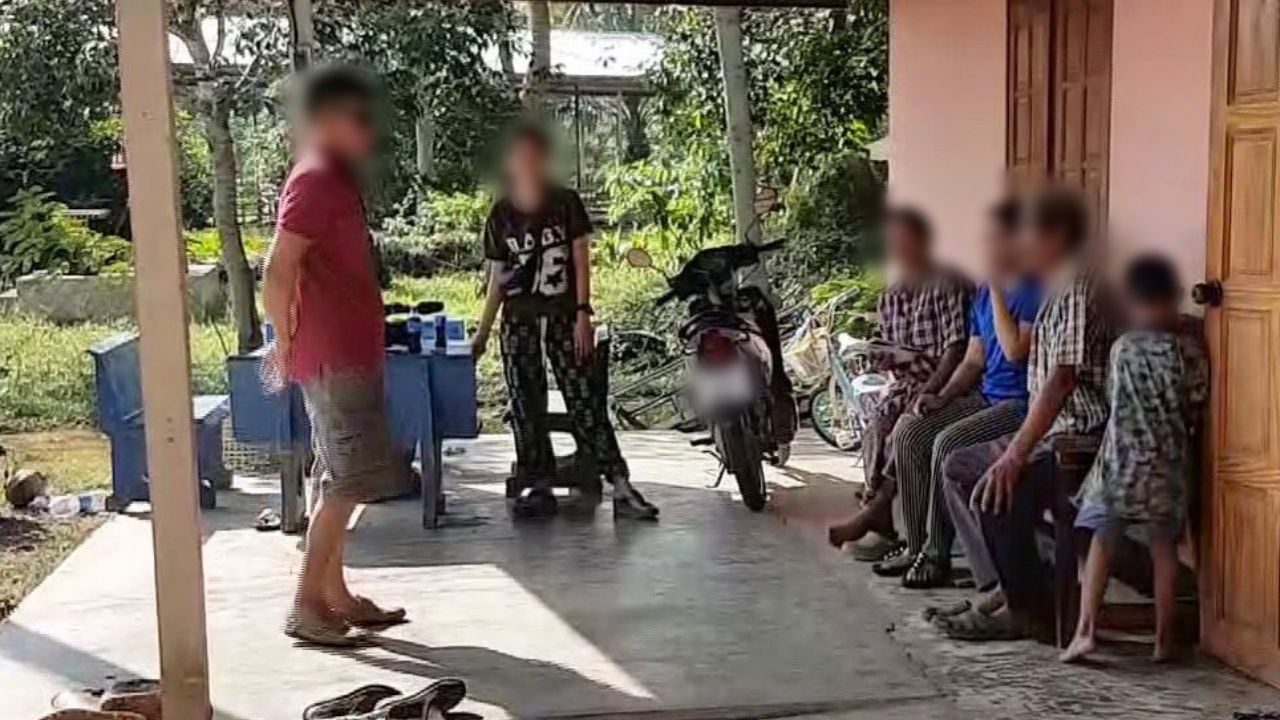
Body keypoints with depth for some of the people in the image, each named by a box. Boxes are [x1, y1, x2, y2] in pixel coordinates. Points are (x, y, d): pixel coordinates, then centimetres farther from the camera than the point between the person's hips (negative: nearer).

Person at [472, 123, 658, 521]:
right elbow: (497, 278, 9)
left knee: (584, 400, -6)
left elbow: (582, 261, -1)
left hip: (563, 316, -2)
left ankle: (621, 485, -5)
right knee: (526, 405, 2)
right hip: (518, 321, 2)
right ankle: (538, 486, 9)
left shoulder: (566, 203, 0)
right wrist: (482, 331, 7)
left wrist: (583, 315, -10)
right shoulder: (501, 215, 6)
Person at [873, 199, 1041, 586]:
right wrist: (942, 397, 1)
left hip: (1022, 403, -9)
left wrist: (997, 289, -18)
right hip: (985, 396, 9)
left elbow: (1015, 350, -24)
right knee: (907, 431, -7)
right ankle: (916, 545, -3)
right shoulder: (984, 292, 14)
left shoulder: (1036, 291, -11)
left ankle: (937, 555, -14)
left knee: (948, 442, -27)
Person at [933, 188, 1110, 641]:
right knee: (958, 468, 10)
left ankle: (1028, 608, -12)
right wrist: (1018, 446, 13)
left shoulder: (1079, 290, -15)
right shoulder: (1058, 290, 18)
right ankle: (1000, 588, 5)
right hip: (1053, 432, 11)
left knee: (998, 489, -30)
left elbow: (1061, 380, -24)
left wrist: (1016, 455, -27)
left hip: (1082, 438, -11)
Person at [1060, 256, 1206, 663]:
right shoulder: (1190, 354, -3)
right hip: (1168, 466, 1)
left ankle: (1085, 630, -7)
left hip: (1120, 461, -1)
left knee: (1102, 542, 3)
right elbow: (1194, 412, 2)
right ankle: (1163, 638, 15)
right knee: (1164, 548, 10)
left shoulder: (1121, 349, -1)